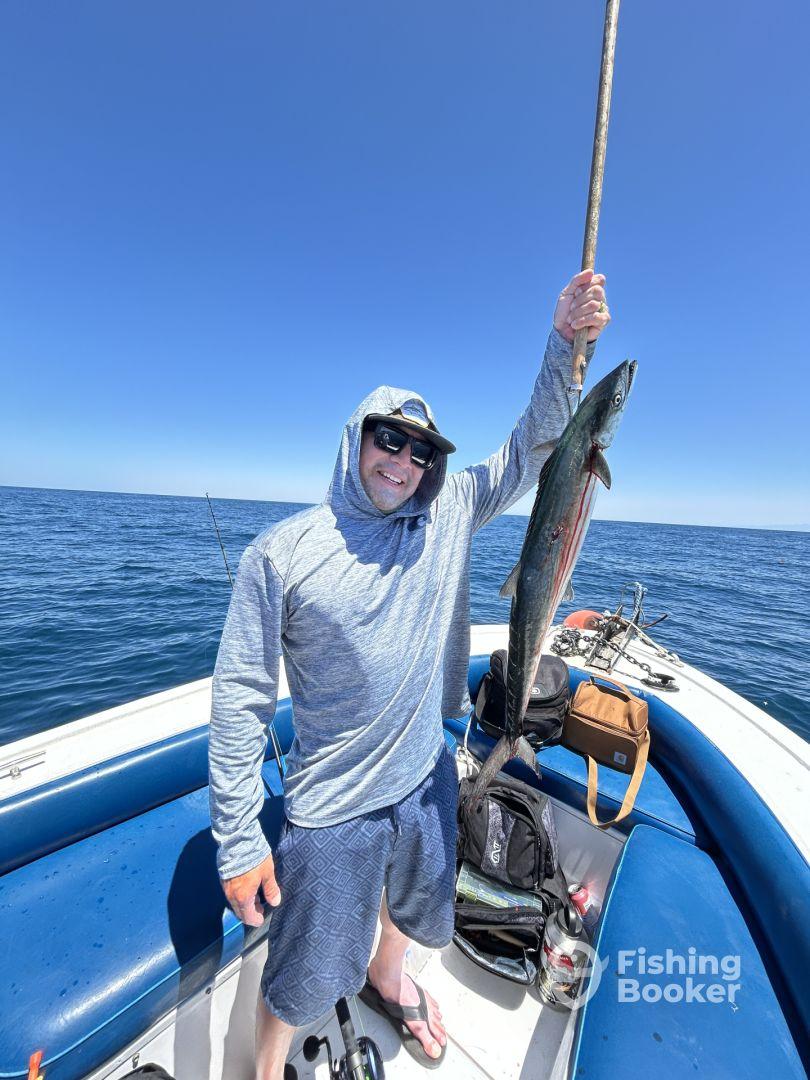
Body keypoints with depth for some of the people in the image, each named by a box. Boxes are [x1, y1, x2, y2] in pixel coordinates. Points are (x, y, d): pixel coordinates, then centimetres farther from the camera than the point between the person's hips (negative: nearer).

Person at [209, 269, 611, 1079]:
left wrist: (565, 341, -12)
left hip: (426, 776, 5)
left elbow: (531, 446, -3)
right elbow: (241, 697, -16)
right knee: (301, 980, 20)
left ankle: (386, 981, 68)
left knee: (411, 910, 33)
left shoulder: (448, 513, -7)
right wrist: (238, 841, -12)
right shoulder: (281, 552, -19)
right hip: (331, 808, -4)